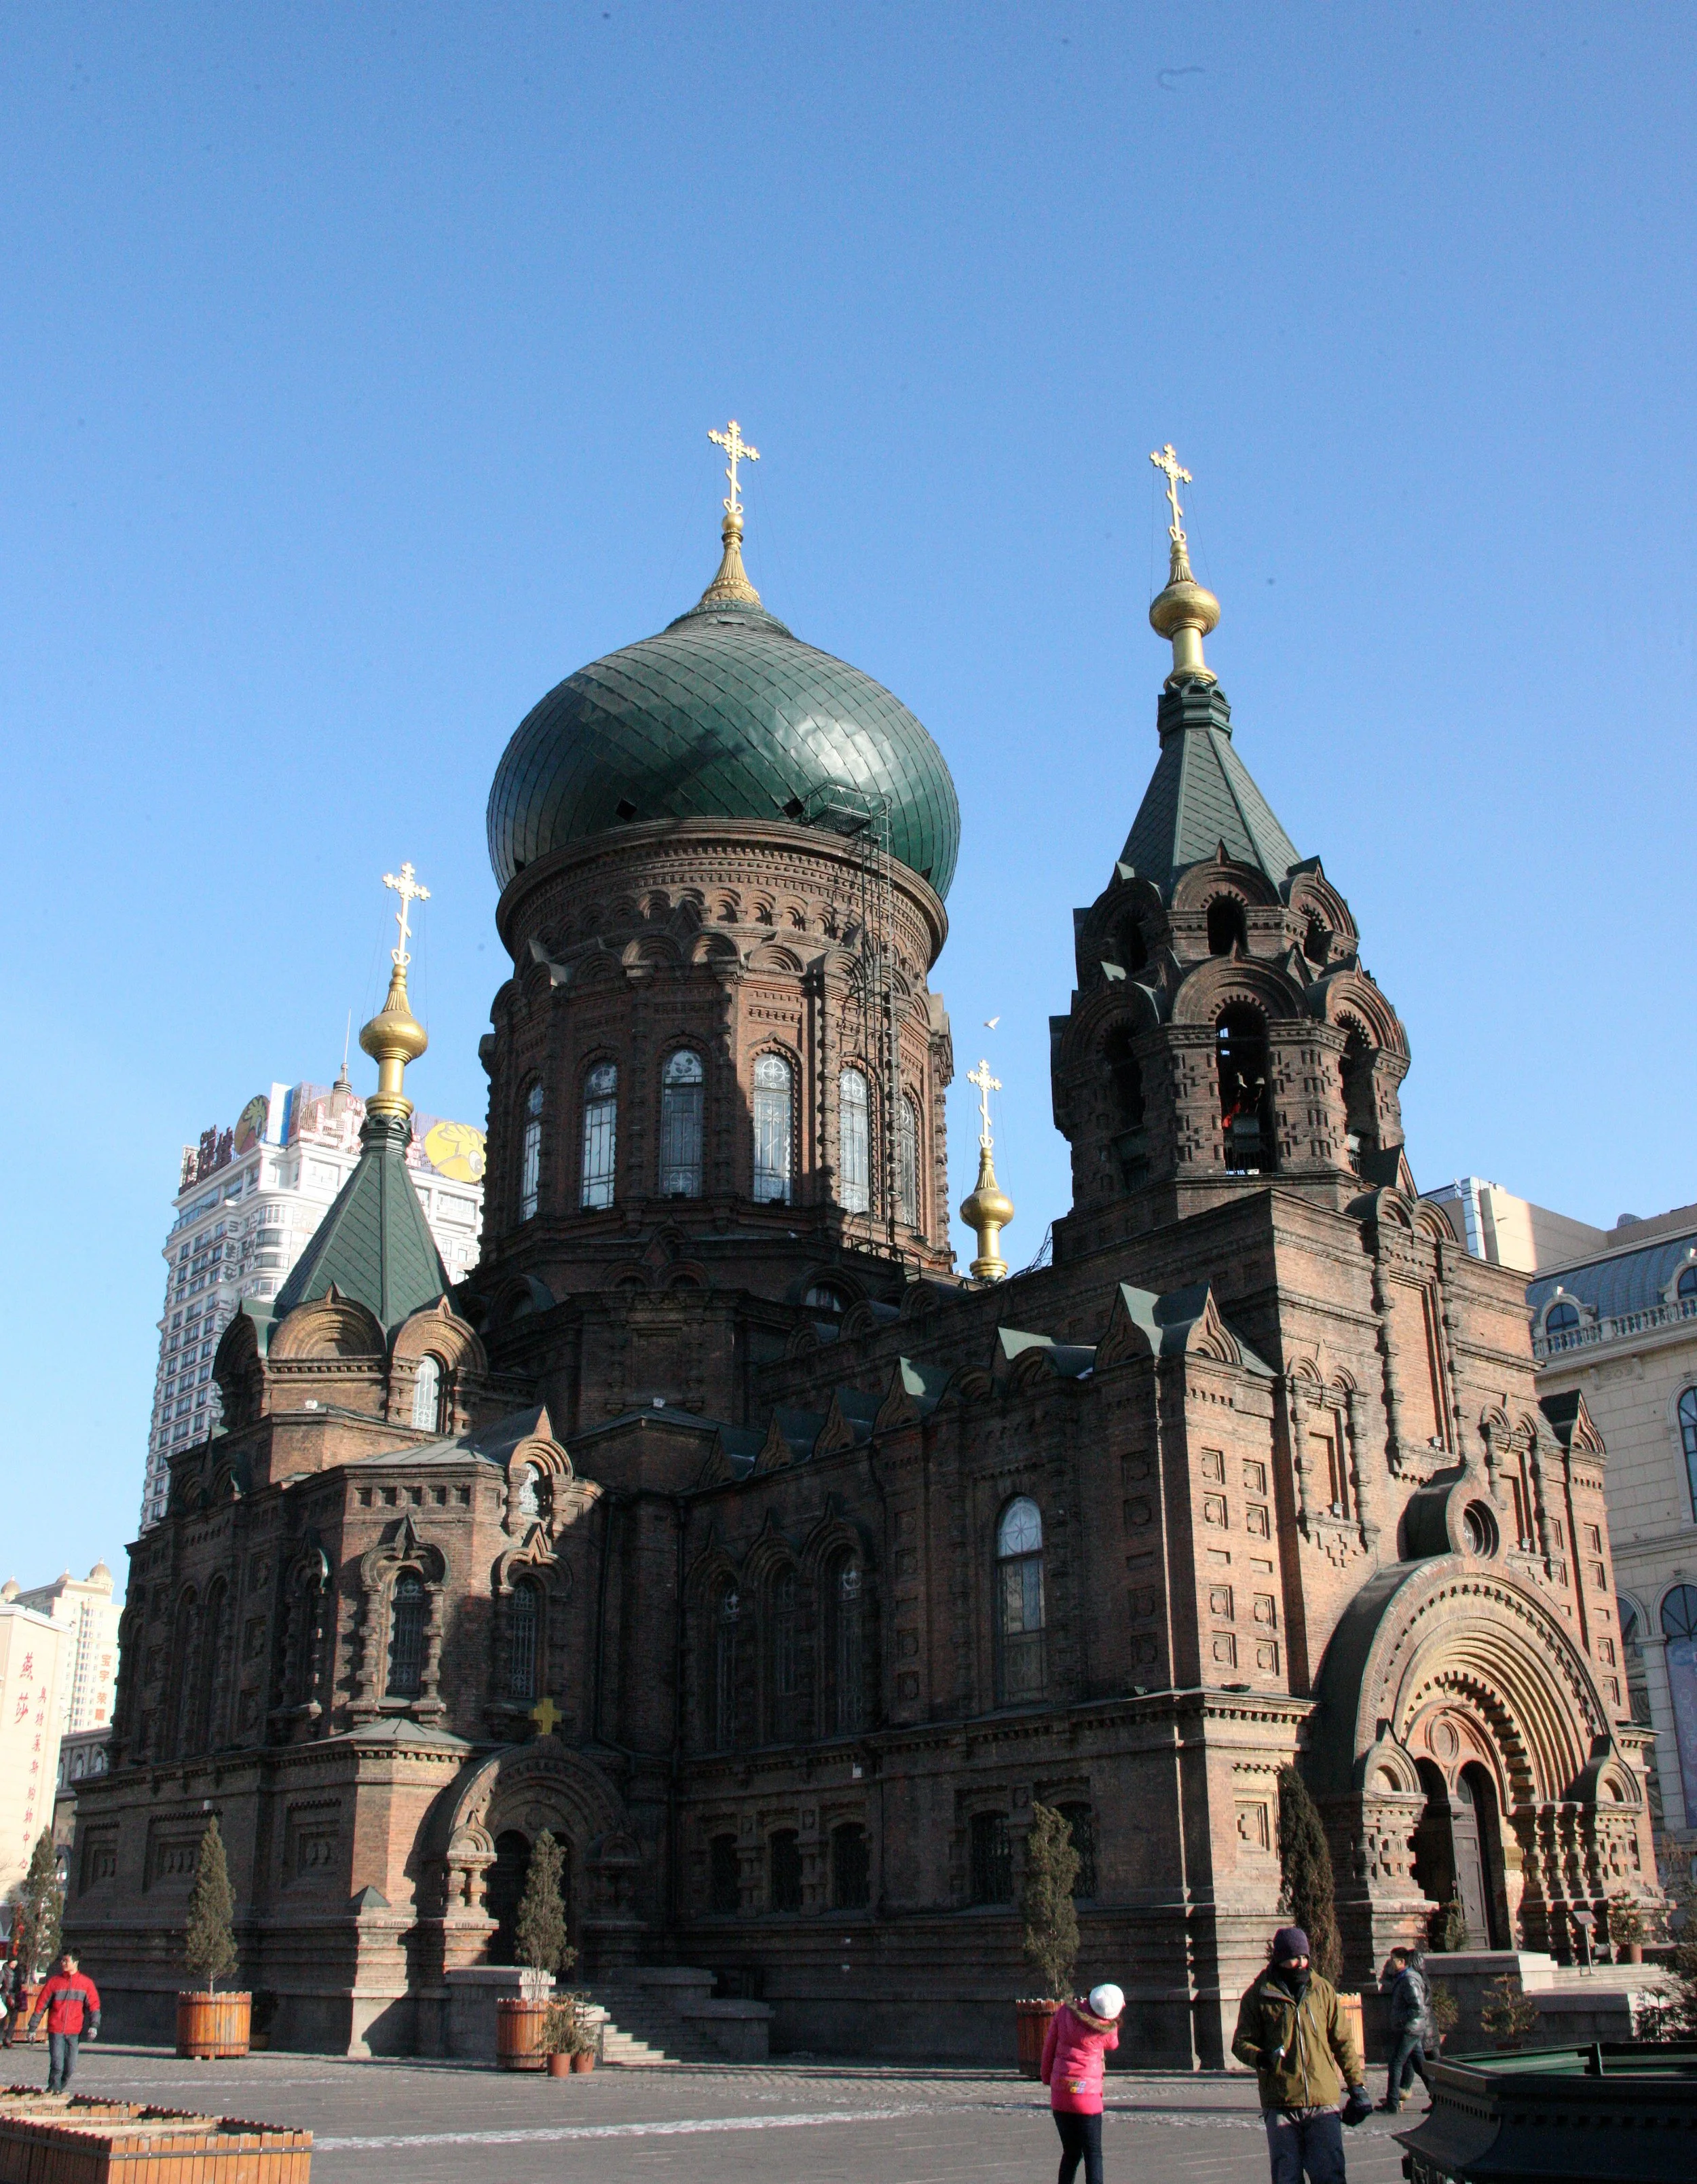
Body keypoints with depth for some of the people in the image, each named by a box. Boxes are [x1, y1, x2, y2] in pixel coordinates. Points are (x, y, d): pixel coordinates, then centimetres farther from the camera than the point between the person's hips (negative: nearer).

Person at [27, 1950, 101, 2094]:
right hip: (56, 2030, -1)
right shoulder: (55, 1981, 5)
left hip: (74, 2031, 1)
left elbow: (94, 2004, 2)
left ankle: (64, 2090, 23)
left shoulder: (86, 1983, 5)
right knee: (57, 2065, -10)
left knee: (70, 2067, 3)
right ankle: (53, 2089, 6)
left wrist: (94, 2026, -10)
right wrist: (32, 2027, 6)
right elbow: (41, 2004, 8)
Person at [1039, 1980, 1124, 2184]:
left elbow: (1049, 2046, 6)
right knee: (1093, 2154, 4)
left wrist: (1046, 2076, 18)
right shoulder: (1108, 2029, -11)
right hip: (1086, 2093, -4)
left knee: (1071, 2152, 17)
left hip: (1059, 2091, 4)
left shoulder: (1065, 2011, -2)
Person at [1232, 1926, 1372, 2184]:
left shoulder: (1323, 1990, 9)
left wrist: (1357, 2086, 8)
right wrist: (1259, 2057, -16)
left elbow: (1343, 2042, 13)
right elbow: (1241, 2042, 5)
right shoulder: (1258, 1995, 3)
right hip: (1280, 2106, -1)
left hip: (1323, 2103, 1)